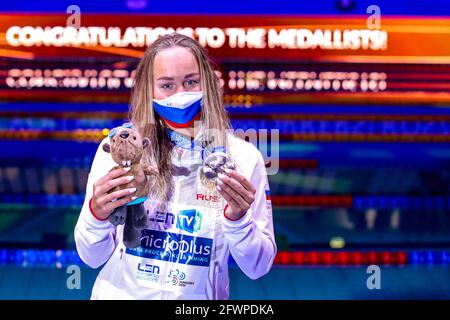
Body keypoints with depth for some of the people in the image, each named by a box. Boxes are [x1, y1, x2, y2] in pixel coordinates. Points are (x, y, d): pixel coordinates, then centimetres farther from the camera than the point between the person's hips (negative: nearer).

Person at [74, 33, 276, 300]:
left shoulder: (243, 157, -5)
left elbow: (258, 267, -2)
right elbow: (92, 258, -1)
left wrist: (237, 219, -18)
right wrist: (97, 214, -19)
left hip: (200, 296, 0)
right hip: (122, 293, 1)